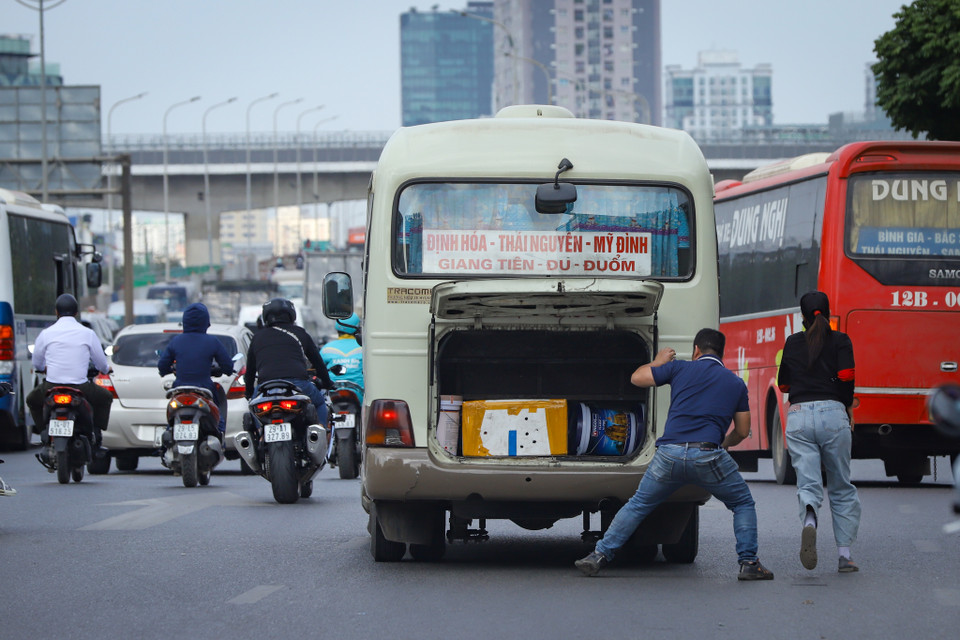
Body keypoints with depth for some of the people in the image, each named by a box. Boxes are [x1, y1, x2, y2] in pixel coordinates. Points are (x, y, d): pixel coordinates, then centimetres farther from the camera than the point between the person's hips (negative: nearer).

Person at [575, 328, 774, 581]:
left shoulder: (680, 368, 12)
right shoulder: (736, 384, 16)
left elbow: (636, 377, 19)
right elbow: (742, 431, 21)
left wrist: (658, 362, 39)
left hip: (669, 454, 1)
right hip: (709, 456, -1)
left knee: (638, 505, 18)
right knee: (743, 505, 20)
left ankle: (599, 555, 14)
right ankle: (749, 563, 8)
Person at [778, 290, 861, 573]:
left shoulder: (792, 343, 15)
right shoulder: (840, 341, 7)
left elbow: (783, 384, 22)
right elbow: (846, 377, -7)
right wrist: (849, 410, 7)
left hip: (798, 415, 1)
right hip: (832, 413, -1)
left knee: (808, 483, -5)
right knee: (841, 487, 12)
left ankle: (809, 521, -41)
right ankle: (844, 555, 7)